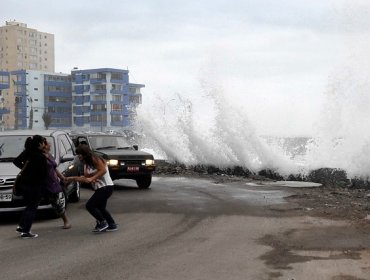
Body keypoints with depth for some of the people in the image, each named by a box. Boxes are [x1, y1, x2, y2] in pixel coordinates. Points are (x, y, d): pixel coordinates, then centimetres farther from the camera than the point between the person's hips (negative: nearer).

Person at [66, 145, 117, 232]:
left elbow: (103, 170, -23)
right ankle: (112, 225, 22)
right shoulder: (86, 164, 16)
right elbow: (85, 178, 14)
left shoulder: (95, 159, -12)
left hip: (106, 187, -10)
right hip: (100, 188, 10)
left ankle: (102, 223, -2)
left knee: (89, 205, -11)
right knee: (100, 208, 15)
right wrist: (72, 178, 9)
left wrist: (91, 179, -26)